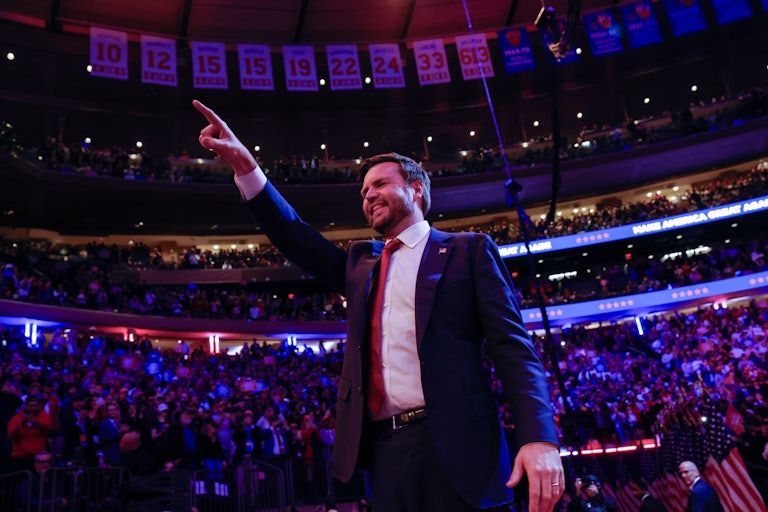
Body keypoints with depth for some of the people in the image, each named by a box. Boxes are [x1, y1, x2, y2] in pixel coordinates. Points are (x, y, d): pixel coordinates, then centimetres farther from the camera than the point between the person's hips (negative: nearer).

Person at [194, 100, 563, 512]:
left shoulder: (467, 250, 5)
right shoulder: (361, 261, 21)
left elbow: (512, 346, -3)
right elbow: (297, 238, 9)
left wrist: (539, 437, -15)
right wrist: (245, 167, -3)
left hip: (454, 446, -4)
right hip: (385, 451, 5)